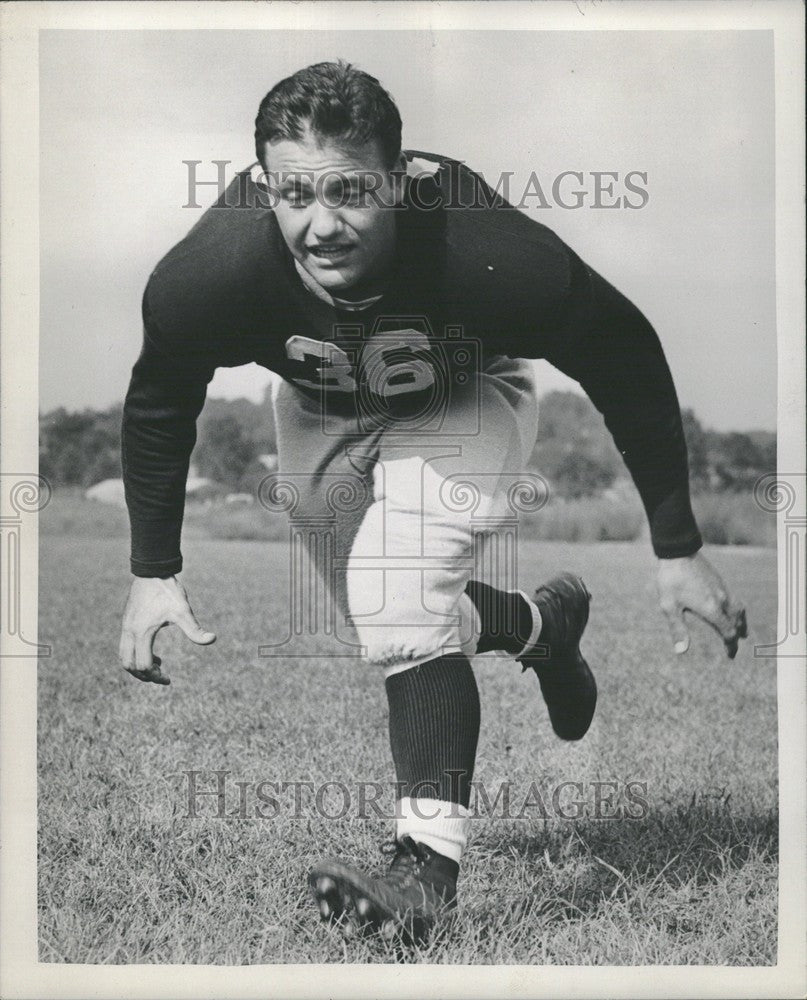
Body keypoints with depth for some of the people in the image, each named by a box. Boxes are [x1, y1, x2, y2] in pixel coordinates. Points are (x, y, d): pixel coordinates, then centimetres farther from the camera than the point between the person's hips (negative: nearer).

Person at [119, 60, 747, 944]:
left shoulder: (492, 257, -40)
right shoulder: (211, 271, -35)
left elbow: (629, 364, -22)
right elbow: (158, 406, -12)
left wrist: (677, 548, -17)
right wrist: (153, 569, -9)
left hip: (465, 399, -3)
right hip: (318, 410, 4)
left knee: (404, 603, -26)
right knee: (393, 616, 15)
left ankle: (428, 867, -16)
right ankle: (544, 624, 44)